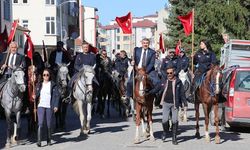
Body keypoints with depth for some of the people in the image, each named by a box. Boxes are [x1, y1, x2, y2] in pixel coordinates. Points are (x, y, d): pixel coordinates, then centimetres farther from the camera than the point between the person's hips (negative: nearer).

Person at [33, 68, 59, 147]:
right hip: (41, 106, 1)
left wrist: (56, 106, -9)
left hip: (49, 107, -1)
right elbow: (37, 95, 16)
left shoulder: (53, 85, 1)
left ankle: (49, 140, 21)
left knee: (49, 125, 6)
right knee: (40, 124, -10)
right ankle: (39, 141, -13)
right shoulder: (39, 85, 10)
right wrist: (35, 97, -7)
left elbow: (57, 96, -1)